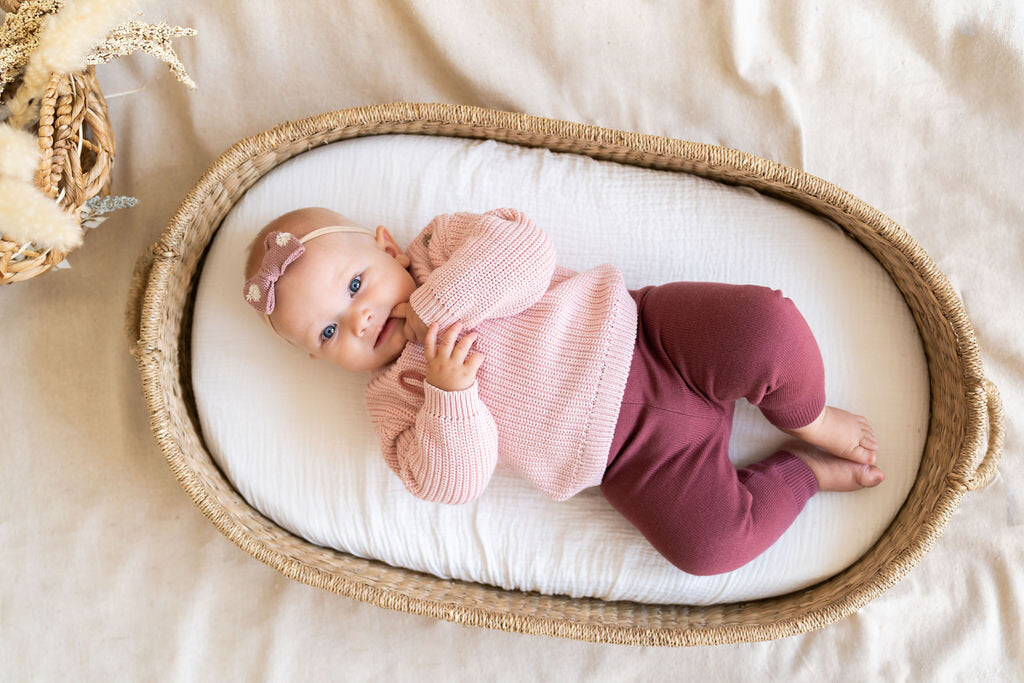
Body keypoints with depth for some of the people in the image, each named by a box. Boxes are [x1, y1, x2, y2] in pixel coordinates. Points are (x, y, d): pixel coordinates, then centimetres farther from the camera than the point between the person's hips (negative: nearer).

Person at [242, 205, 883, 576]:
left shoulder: (447, 241, 5)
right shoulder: (394, 397, 5)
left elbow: (527, 249, -14)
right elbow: (457, 480, -7)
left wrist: (435, 302, -17)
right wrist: (448, 392, -22)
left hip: (636, 328, 0)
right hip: (626, 453, 0)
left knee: (770, 325, -25)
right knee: (707, 541, -20)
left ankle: (810, 420, 8)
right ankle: (805, 471, 9)